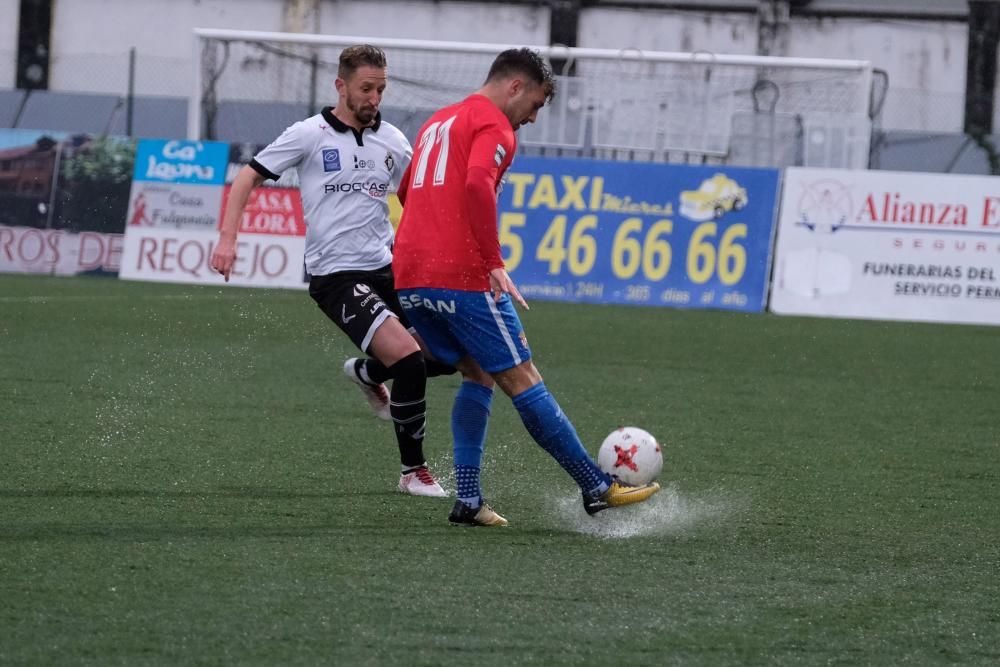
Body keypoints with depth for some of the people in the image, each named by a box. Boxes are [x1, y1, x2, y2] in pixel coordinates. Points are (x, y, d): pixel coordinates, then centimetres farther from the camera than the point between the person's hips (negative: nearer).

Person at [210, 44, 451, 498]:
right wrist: (227, 238, -12)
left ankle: (367, 373, 31)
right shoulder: (310, 135, -5)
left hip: (386, 268, 6)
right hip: (336, 275, -6)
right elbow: (248, 178, -1)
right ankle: (413, 472, -4)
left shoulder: (391, 141, 9)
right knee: (409, 361, -21)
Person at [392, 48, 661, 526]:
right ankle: (597, 489, 2)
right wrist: (494, 264, -21)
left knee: (478, 375, 18)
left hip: (408, 277, 8)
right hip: (462, 276, -8)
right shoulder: (494, 127, -4)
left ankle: (468, 500, 8)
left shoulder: (439, 122, 24)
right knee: (521, 379, -3)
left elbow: (406, 191, 33)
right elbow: (478, 185, -22)